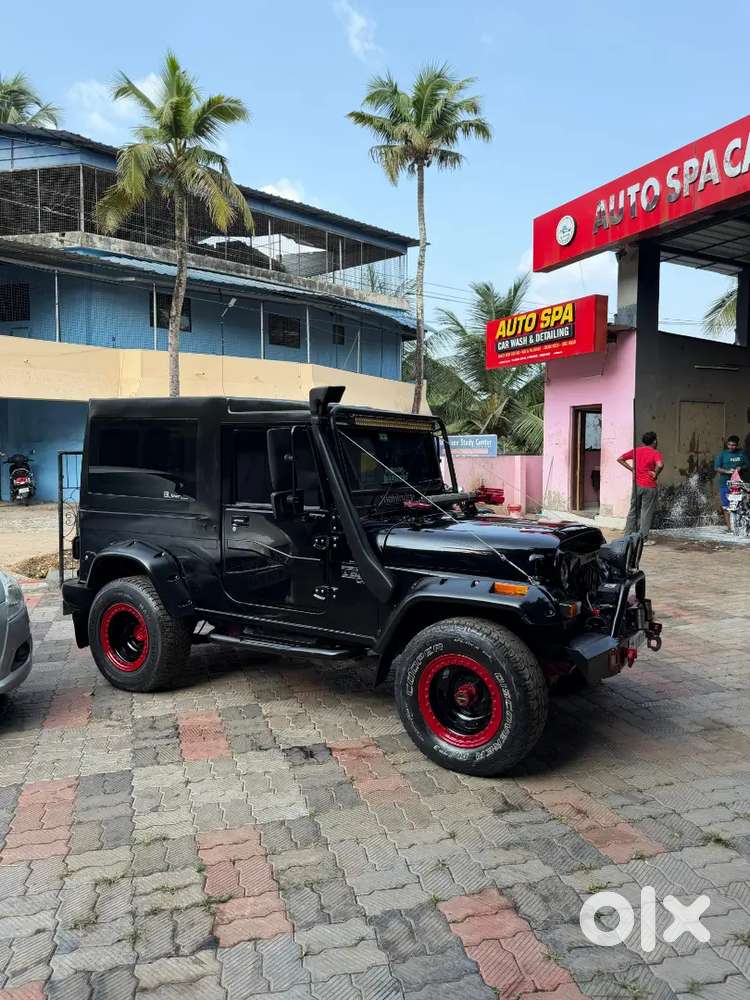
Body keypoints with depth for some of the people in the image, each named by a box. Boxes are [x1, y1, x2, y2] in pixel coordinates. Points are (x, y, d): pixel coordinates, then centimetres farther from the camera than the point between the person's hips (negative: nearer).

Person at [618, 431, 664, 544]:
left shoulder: (635, 451, 5)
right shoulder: (655, 453, -10)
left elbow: (620, 459, 4)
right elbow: (660, 465, -29)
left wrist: (631, 469, 6)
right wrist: (655, 474, -11)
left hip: (636, 485, 5)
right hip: (649, 487, -5)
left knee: (633, 510, 15)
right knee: (647, 513, 2)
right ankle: (643, 539, 5)